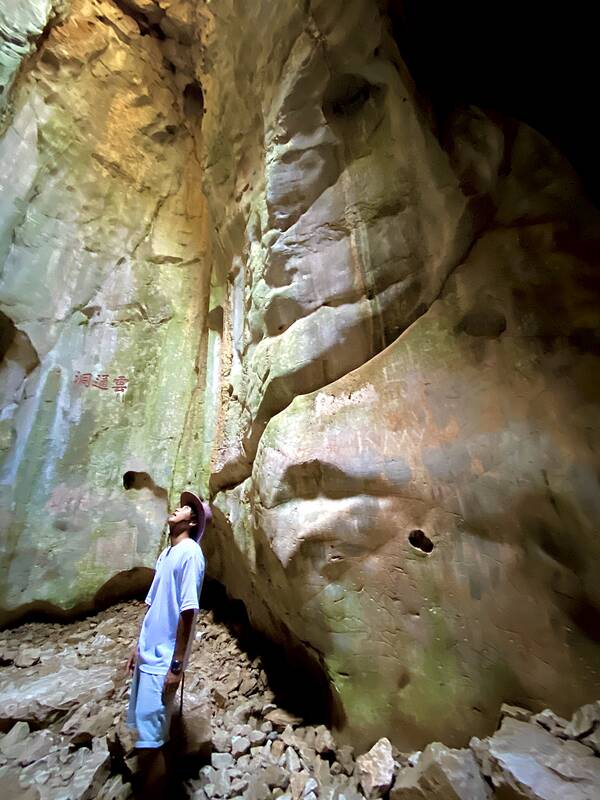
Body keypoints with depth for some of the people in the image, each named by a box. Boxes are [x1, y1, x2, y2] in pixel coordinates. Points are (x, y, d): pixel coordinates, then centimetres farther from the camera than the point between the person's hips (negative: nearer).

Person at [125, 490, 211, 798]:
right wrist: (138, 647, 17)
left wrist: (177, 665, -18)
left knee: (149, 743, 2)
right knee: (144, 735, 19)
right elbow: (153, 606, 15)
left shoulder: (190, 552, -19)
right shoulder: (165, 553, 7)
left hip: (162, 661, -8)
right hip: (147, 655, 8)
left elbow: (188, 612, -20)